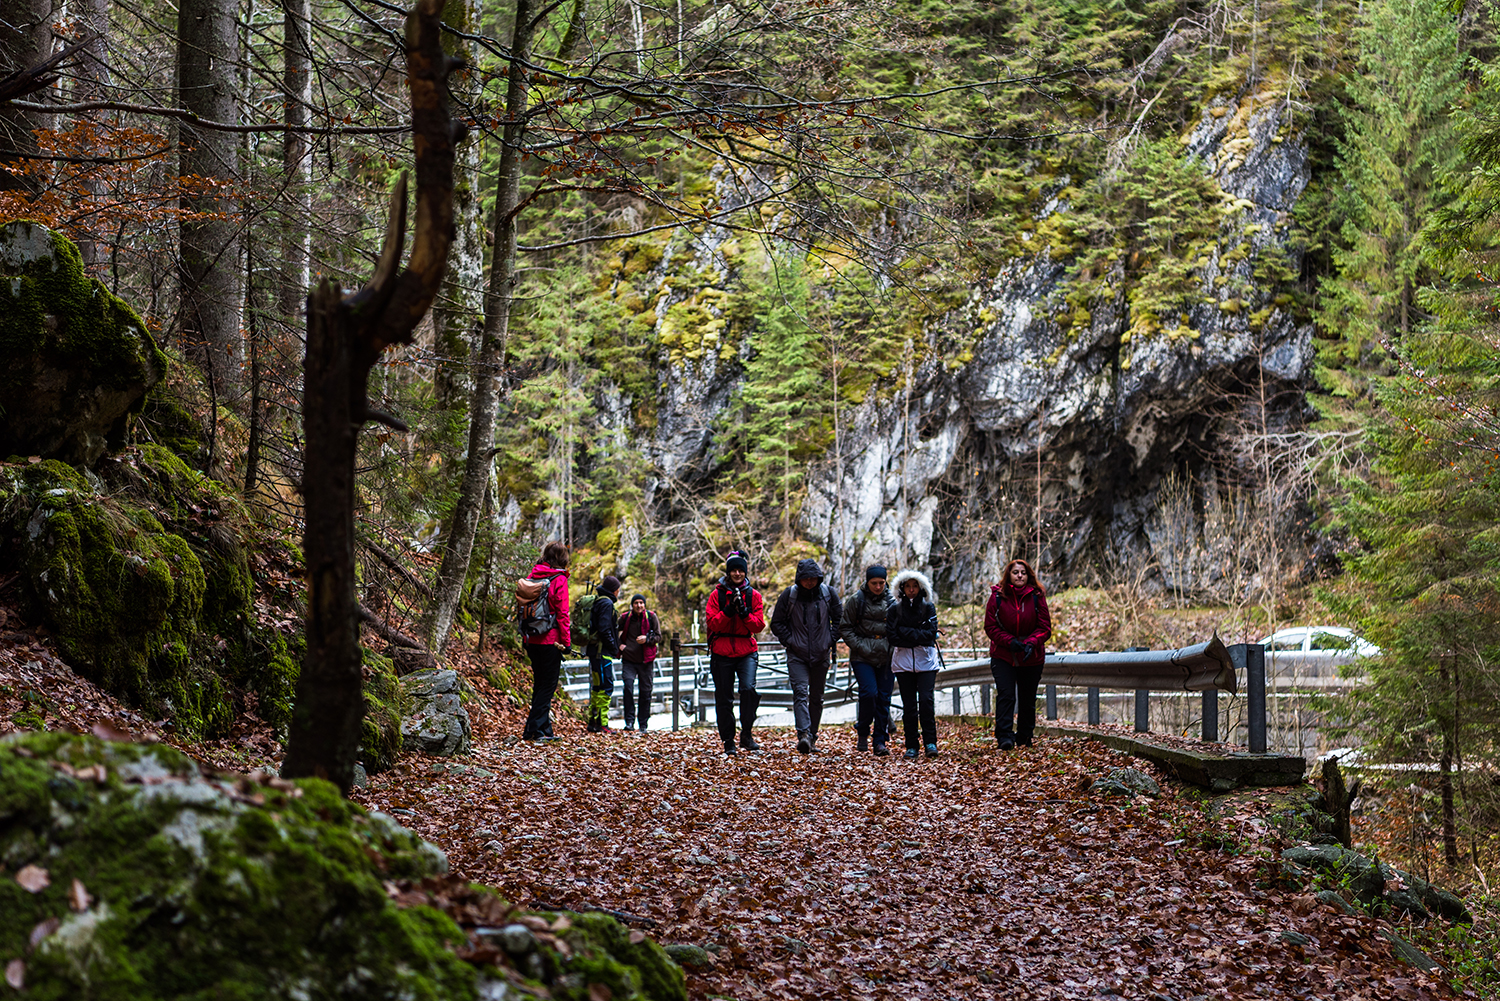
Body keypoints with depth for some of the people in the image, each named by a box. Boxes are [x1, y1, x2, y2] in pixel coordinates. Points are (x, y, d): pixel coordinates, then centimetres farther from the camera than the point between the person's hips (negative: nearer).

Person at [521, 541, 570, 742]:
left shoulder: (533, 577, 9)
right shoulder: (559, 580, -10)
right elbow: (562, 613, -12)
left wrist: (525, 638, 17)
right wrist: (567, 641, -7)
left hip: (532, 640, 6)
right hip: (551, 640, -6)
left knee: (540, 684, 13)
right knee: (548, 685, -1)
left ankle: (543, 729, 15)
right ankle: (536, 729, -6)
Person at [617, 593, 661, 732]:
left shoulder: (651, 617, 1)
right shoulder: (625, 618, 3)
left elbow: (658, 637, 4)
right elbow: (614, 632, 18)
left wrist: (647, 639, -15)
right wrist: (619, 644, 1)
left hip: (646, 661, 0)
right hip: (628, 660, 0)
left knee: (645, 692, 4)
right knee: (628, 688, -15)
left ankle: (643, 724, 13)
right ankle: (629, 722, -10)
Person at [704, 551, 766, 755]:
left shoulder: (753, 595, 7)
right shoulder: (717, 594, 4)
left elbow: (759, 625, 1)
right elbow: (712, 622, -5)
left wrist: (744, 612, -14)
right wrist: (729, 610, -17)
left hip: (746, 650, 0)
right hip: (722, 652, 0)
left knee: (748, 688, -22)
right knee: (724, 698, 4)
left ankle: (746, 734, -8)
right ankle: (728, 741, 16)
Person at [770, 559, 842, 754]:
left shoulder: (829, 593, 0)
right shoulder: (789, 595, -4)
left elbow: (839, 619, 11)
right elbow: (777, 623, 4)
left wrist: (831, 639, 0)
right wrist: (789, 641, -6)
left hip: (821, 655, 2)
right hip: (797, 655, -2)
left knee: (816, 698, 9)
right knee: (800, 692, -18)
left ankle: (812, 738, 20)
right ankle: (803, 735, -29)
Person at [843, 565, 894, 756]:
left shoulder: (891, 601, 7)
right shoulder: (856, 600, 0)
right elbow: (846, 628, 1)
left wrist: (892, 645, 0)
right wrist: (860, 646, -10)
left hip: (886, 658, 3)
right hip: (862, 658, -3)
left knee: (884, 697, 1)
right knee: (869, 692, -16)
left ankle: (880, 741, 8)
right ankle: (863, 732, 6)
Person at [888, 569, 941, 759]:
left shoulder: (928, 607, 6)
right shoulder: (894, 609, 7)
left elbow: (931, 633, -6)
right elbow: (892, 636, -4)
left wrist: (905, 631, -10)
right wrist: (918, 638, -8)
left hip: (926, 661, -1)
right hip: (903, 661, 1)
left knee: (926, 700, -13)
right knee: (908, 705, 1)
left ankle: (930, 743, -5)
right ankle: (911, 747, 6)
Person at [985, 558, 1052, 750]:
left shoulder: (1037, 597, -3)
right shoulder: (997, 597, -5)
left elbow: (1045, 626, -2)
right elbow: (990, 626, -3)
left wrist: (1031, 643, -20)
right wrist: (1009, 641, -18)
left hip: (1032, 658, 2)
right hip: (1003, 655, -2)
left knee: (1028, 700, 10)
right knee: (1005, 695, -16)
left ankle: (1024, 738, 23)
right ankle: (1004, 736, -18)